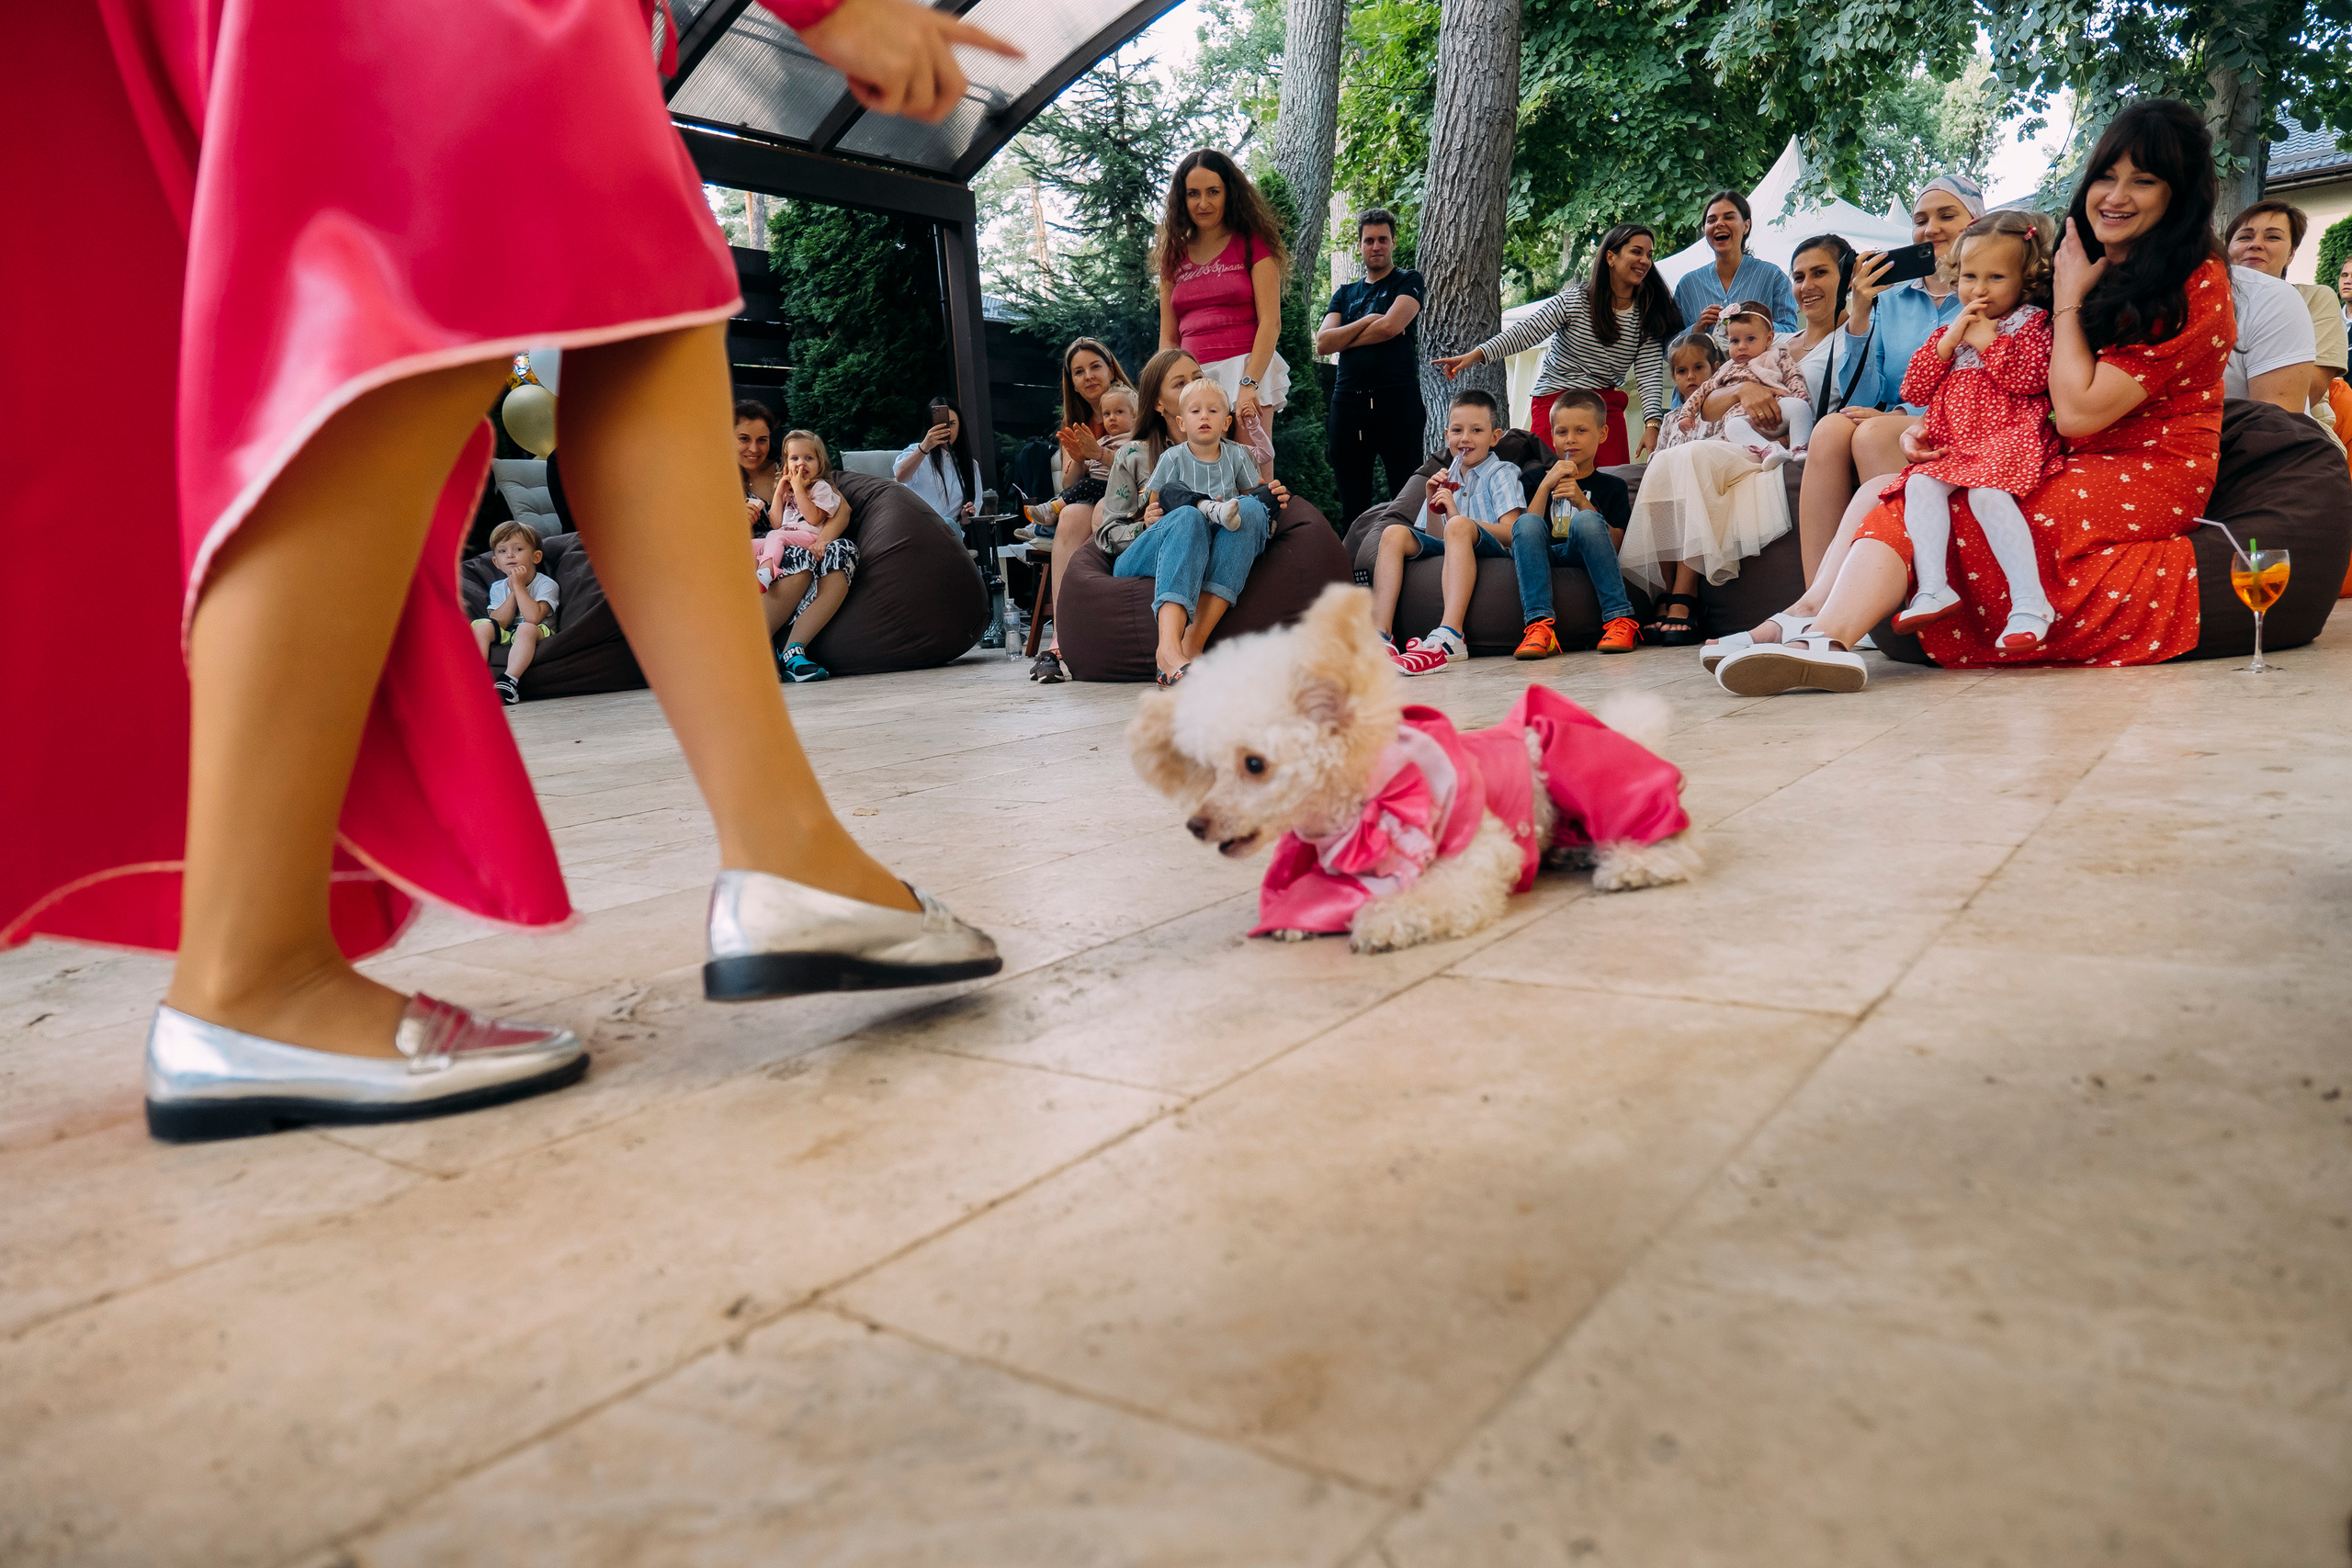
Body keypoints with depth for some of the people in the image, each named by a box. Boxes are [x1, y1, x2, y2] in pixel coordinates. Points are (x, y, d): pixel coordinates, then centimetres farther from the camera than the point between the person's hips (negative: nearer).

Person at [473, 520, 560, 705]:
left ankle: (510, 682, -46)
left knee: (526, 629, -36)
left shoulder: (546, 584, -8)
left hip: (539, 635, -5)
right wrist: (512, 593, -14)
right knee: (482, 626, -21)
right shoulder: (498, 588, 8)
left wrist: (519, 586, -18)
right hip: (506, 637, 5)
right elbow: (498, 623, -6)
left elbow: (534, 617, -25)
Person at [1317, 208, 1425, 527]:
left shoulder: (1408, 281, 9)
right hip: (1348, 401, 4)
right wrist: (1367, 322, -4)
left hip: (1397, 397, -4)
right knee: (1352, 504, 6)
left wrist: (1344, 339, 3)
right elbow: (1323, 343, 5)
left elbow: (1390, 326, -10)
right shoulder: (1345, 294, 21)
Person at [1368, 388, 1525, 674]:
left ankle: (1449, 636, -53)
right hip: (1447, 549, 6)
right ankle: (1380, 634, -28)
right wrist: (1433, 504, 3)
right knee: (1394, 533, -14)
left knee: (1458, 527, -36)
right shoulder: (1446, 480, 24)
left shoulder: (1502, 473, 8)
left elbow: (1510, 532, -8)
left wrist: (1456, 516, -15)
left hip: (1491, 549, -6)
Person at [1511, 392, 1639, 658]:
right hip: (1543, 556, 1)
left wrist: (1582, 502, -10)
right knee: (1527, 522, -29)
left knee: (1585, 520, -32)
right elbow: (1525, 532, 4)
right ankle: (1539, 625, -40)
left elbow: (1615, 544, 2)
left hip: (1582, 557, -1)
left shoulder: (1612, 486, 16)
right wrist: (1545, 486, -6)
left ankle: (1620, 619, -30)